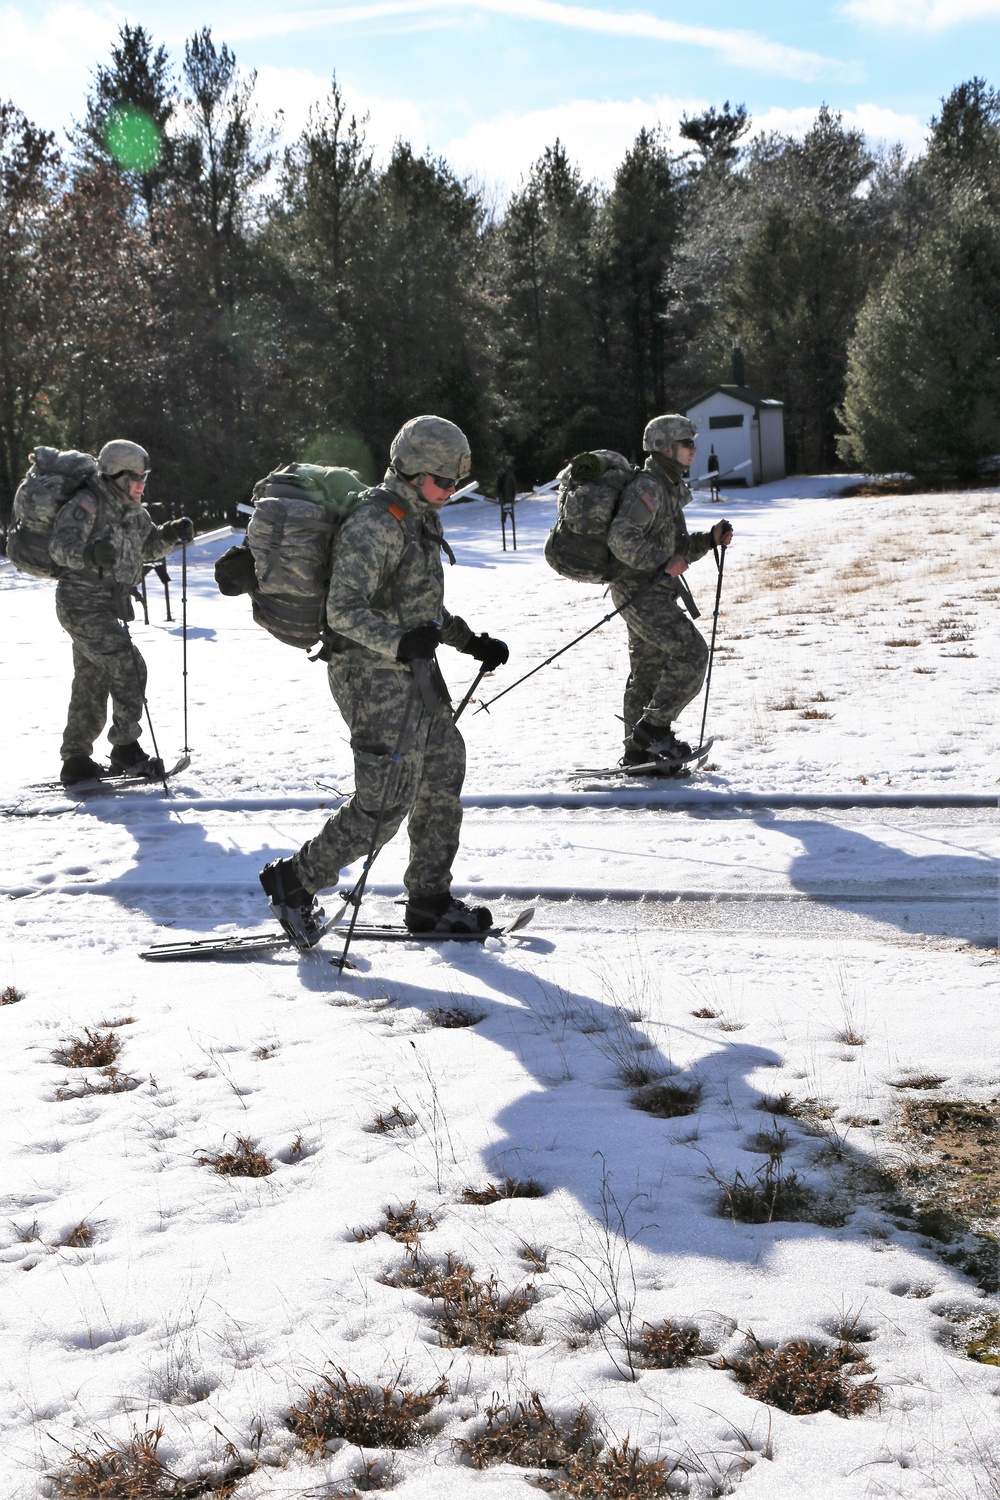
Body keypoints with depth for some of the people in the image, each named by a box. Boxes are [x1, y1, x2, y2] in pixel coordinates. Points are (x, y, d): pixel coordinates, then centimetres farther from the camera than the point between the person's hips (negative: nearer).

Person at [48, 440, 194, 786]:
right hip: (83, 604, -9)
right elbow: (60, 546, -21)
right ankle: (126, 750, -11)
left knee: (92, 683, 13)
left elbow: (148, 547, 22)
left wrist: (171, 534, 3)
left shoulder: (132, 511, 12)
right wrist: (89, 553, -41)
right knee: (128, 667, -16)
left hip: (106, 607, 9)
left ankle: (76, 763, 21)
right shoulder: (87, 505, -14)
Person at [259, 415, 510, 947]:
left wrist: (472, 642, 17)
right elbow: (344, 609, -24)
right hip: (374, 674, -10)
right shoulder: (373, 524, -18)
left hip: (416, 671, 10)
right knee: (384, 803, -9)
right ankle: (293, 882, 5)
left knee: (442, 778, 14)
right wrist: (398, 643, -38)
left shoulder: (418, 519, 14)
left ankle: (429, 902, 26)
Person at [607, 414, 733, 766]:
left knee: (649, 671, 12)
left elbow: (677, 548, 22)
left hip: (654, 594, 10)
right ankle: (653, 727, -10)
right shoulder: (647, 488, -14)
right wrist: (662, 564, -25)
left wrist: (709, 539, 6)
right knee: (691, 651, -15)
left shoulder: (669, 490, 19)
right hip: (641, 591, -10)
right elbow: (620, 539, -25)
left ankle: (639, 751, 18)